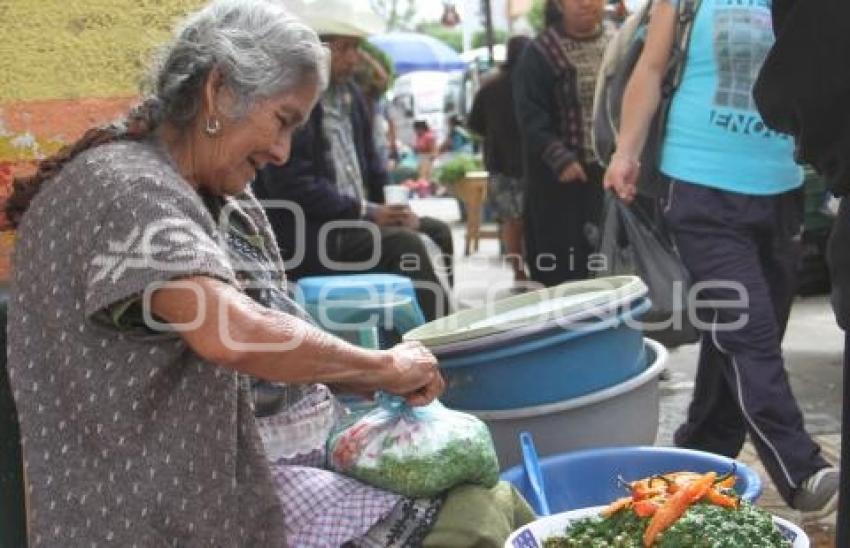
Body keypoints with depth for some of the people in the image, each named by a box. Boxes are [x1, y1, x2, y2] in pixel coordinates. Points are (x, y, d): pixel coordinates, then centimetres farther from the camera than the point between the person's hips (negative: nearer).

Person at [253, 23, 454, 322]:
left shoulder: (349, 93, 14)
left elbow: (371, 164, 21)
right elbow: (291, 185, -21)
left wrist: (394, 208, 2)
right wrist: (365, 212, -19)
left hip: (352, 219, 9)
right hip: (300, 234, -9)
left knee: (437, 232, 4)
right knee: (405, 243, -24)